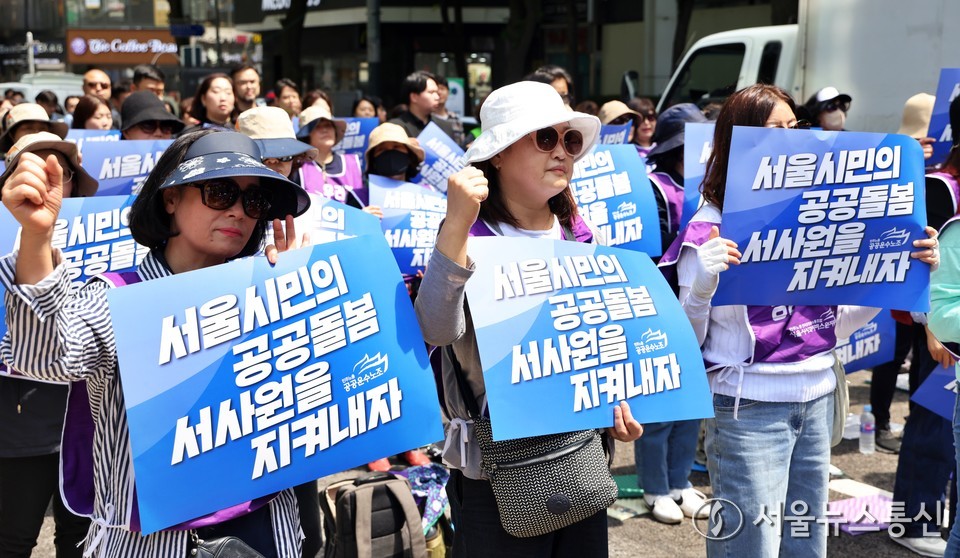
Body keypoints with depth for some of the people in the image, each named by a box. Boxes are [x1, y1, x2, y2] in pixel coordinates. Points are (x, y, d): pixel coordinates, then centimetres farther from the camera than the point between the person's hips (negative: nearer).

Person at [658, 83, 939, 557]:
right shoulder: (712, 226, -11)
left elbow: (835, 323, 13)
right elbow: (684, 340, -9)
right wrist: (701, 286, -27)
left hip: (817, 400, 6)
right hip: (748, 407, -6)